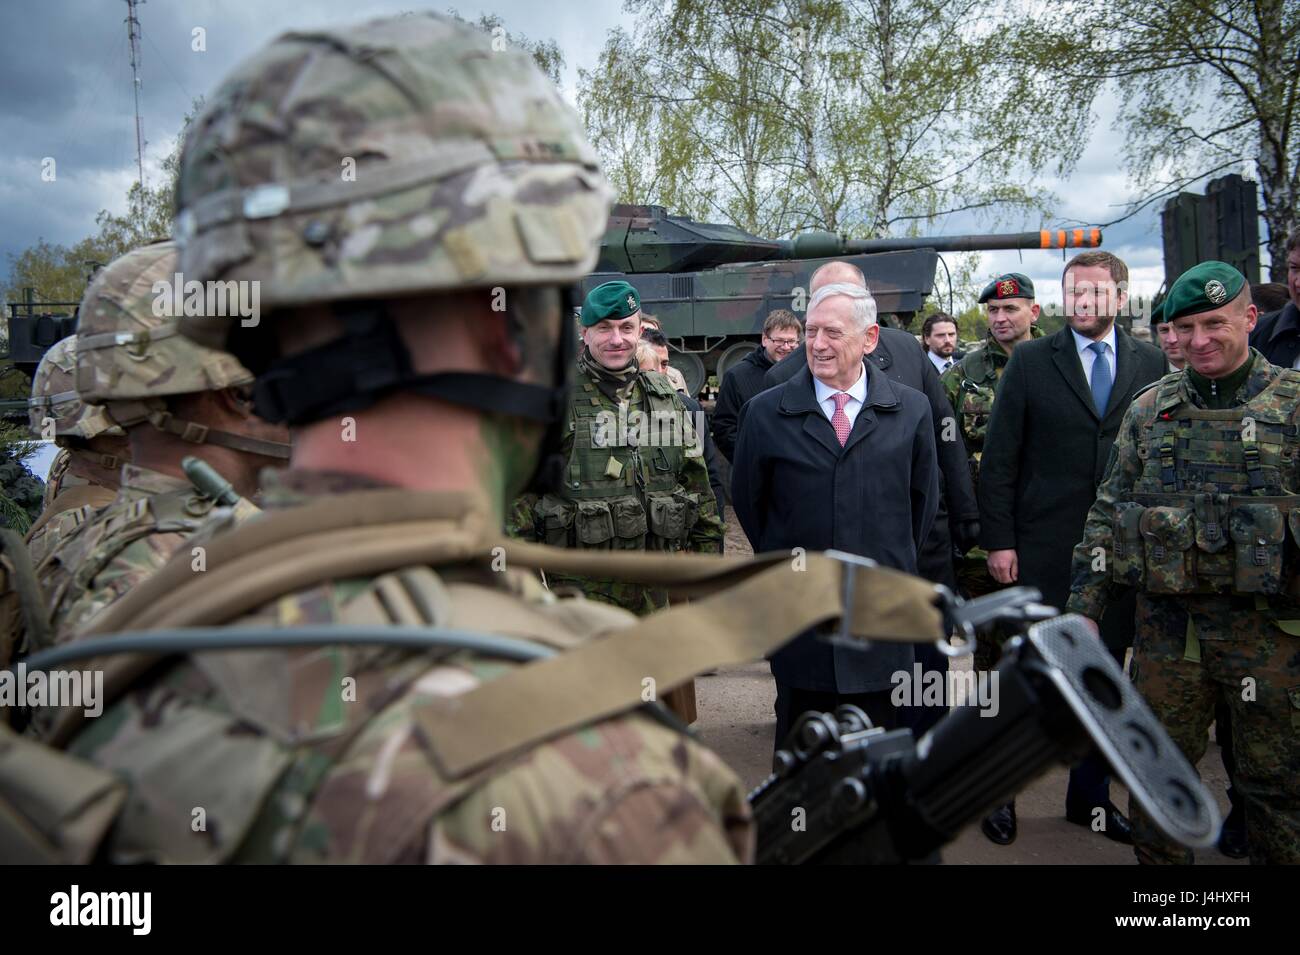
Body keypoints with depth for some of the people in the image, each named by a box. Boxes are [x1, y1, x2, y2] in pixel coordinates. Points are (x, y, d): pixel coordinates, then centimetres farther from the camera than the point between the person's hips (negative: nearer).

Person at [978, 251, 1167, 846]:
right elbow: (998, 459, -2)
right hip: (1043, 549, -2)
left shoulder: (1152, 364, 5)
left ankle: (1090, 796, 28)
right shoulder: (1030, 362, -1)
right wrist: (998, 540, -7)